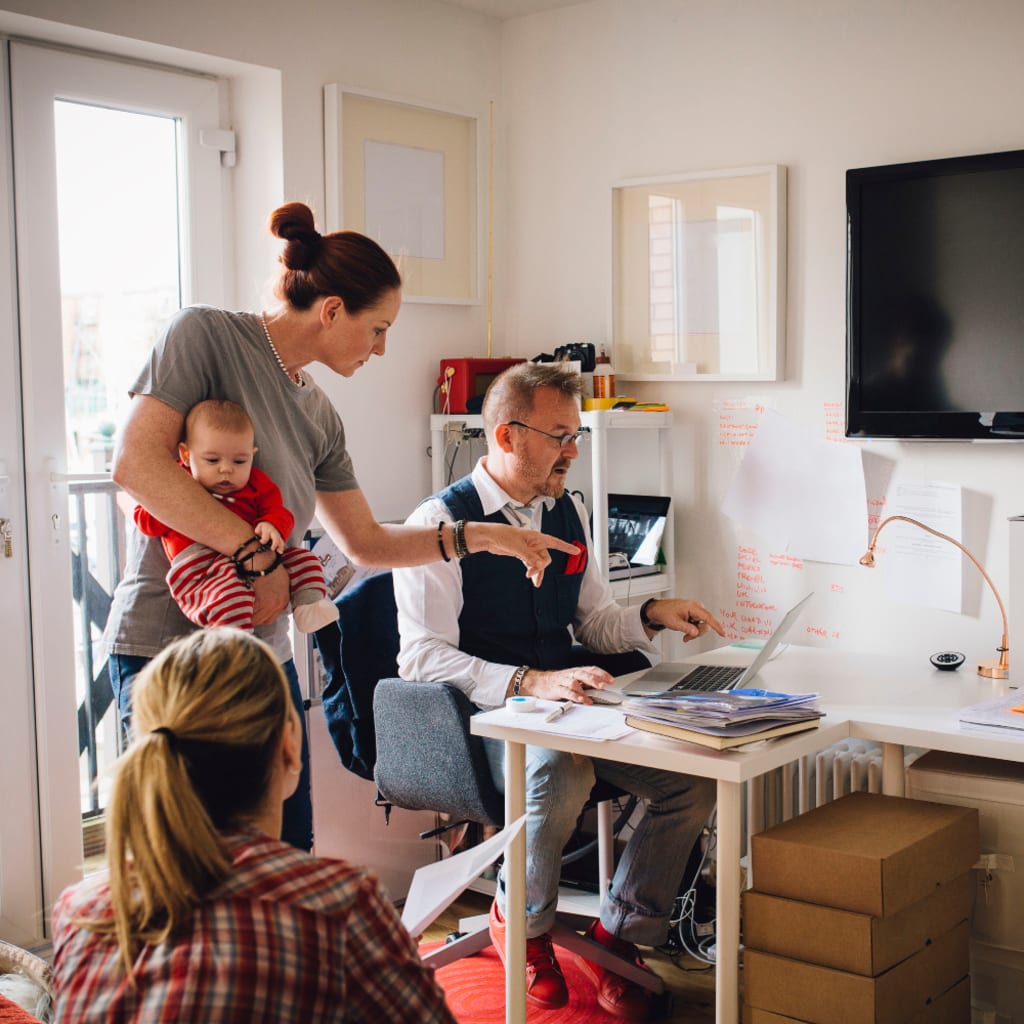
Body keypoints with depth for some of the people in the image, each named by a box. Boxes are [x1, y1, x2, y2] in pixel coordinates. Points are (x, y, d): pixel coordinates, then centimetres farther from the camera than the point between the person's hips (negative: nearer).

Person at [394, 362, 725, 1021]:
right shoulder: (441, 523, -11)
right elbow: (424, 657, -19)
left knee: (693, 779, -15)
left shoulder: (569, 511, 12)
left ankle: (617, 937, 4)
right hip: (480, 719, -6)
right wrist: (530, 682, -30)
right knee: (562, 771, -37)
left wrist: (651, 617, -2)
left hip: (566, 703, 6)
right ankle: (520, 924, -5)